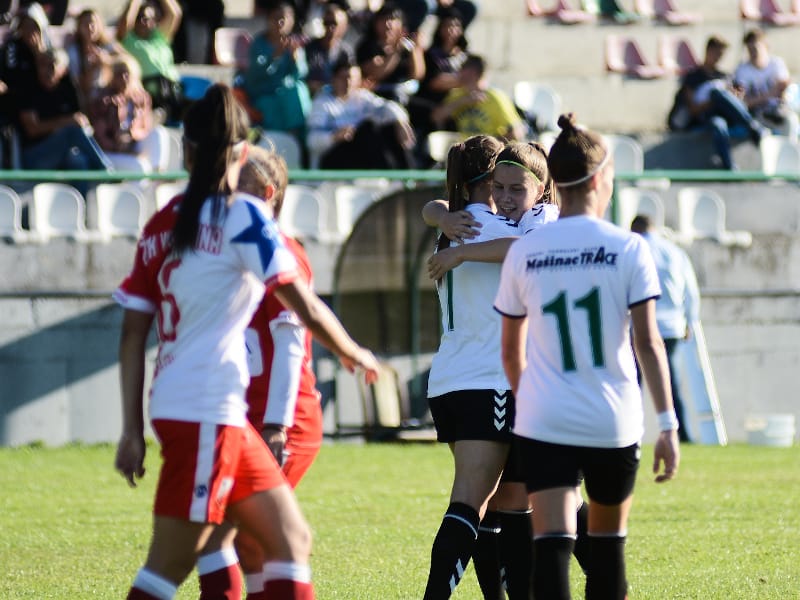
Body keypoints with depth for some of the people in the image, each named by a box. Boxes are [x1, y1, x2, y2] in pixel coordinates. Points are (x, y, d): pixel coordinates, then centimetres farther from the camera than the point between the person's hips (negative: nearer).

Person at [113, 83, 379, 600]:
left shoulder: (163, 224, 12)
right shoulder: (242, 217, -7)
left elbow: (133, 334, 11)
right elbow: (307, 309, -6)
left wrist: (133, 430, 14)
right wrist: (354, 354, 13)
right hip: (206, 413, -7)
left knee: (291, 538, 12)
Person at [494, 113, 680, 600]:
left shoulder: (523, 254, 3)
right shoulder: (628, 249, -4)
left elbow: (512, 350, 11)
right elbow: (648, 344, -9)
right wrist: (668, 423, -6)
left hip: (543, 422, 0)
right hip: (613, 422, 0)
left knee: (553, 541, -9)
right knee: (608, 539, 19)